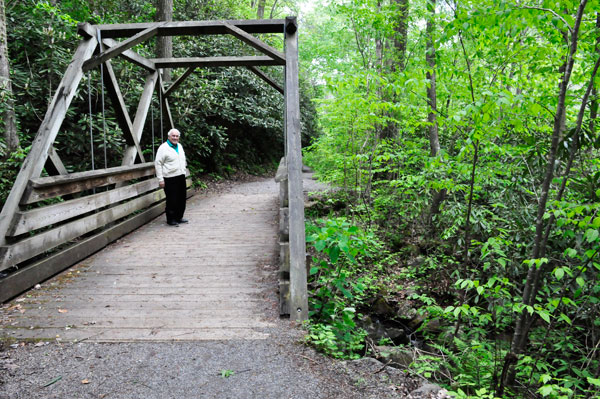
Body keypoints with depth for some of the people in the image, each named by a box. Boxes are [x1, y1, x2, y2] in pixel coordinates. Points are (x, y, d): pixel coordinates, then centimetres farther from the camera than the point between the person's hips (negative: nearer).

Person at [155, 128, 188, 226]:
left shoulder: (179, 146, 15)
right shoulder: (163, 147, -7)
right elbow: (158, 163, -9)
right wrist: (160, 179, -14)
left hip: (181, 176, 7)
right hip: (170, 178, -7)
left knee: (181, 199, 11)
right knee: (172, 200, -3)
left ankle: (179, 217, 24)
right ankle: (170, 219, 9)